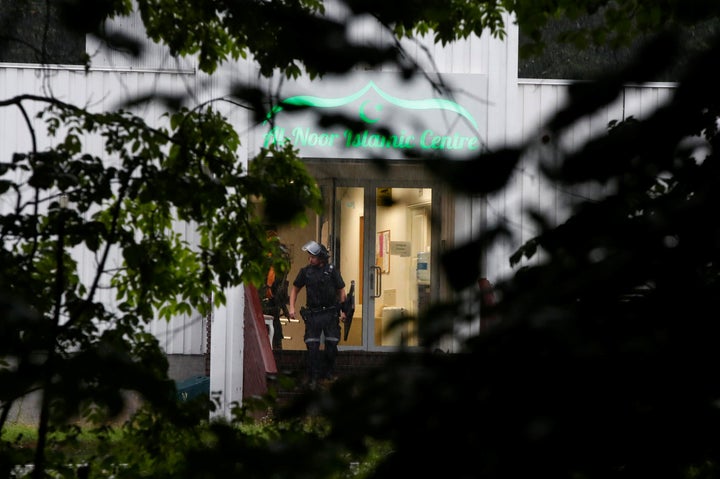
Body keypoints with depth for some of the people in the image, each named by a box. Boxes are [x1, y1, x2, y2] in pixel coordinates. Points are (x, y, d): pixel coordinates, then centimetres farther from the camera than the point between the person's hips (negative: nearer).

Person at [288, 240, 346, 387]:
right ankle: (313, 378, 5)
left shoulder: (331, 270, -2)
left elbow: (341, 291, 5)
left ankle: (328, 371, 22)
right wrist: (292, 308, 4)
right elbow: (295, 289, 14)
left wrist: (342, 310, 0)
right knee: (312, 347, -3)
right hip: (312, 314, 1)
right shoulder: (305, 271, 2)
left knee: (331, 345, 1)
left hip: (330, 313, -1)